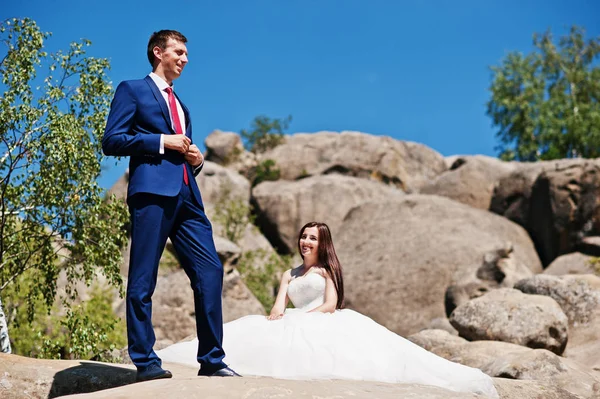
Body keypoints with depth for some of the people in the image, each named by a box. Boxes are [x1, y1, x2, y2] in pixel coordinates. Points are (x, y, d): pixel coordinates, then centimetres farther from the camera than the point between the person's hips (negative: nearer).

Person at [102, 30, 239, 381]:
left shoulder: (181, 105, 30)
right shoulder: (133, 90, 8)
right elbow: (112, 140, -3)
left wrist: (196, 159, 10)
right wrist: (162, 141, -9)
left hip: (187, 196, 7)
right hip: (152, 191, -7)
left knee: (210, 271, -2)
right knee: (143, 280, -5)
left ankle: (211, 360, 1)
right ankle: (145, 361, -1)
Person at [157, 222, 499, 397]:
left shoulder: (327, 268, 11)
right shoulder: (290, 274, 27)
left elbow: (331, 305, -5)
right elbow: (279, 307, 9)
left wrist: (300, 318, -15)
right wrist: (279, 318, -15)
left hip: (328, 325, -8)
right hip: (298, 328, 8)